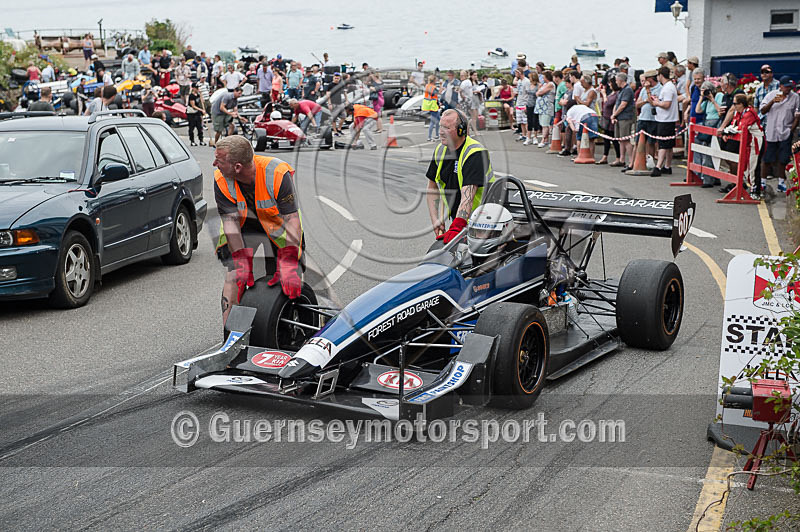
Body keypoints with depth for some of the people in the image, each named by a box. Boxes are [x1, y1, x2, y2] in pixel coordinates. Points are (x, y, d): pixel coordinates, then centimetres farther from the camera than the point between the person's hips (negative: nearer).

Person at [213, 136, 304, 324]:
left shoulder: (278, 173, -32)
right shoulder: (221, 179, -21)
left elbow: (292, 219, -32)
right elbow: (230, 221, -21)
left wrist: (288, 267, -38)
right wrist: (242, 263, -31)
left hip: (278, 225, -1)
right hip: (244, 226, 2)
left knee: (292, 284, -13)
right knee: (234, 276, -17)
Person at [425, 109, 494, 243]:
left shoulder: (475, 154, -18)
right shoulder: (440, 150, 6)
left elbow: (468, 195, -30)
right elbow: (432, 187, 14)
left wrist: (456, 228, -41)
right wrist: (435, 220, 2)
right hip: (456, 218, 6)